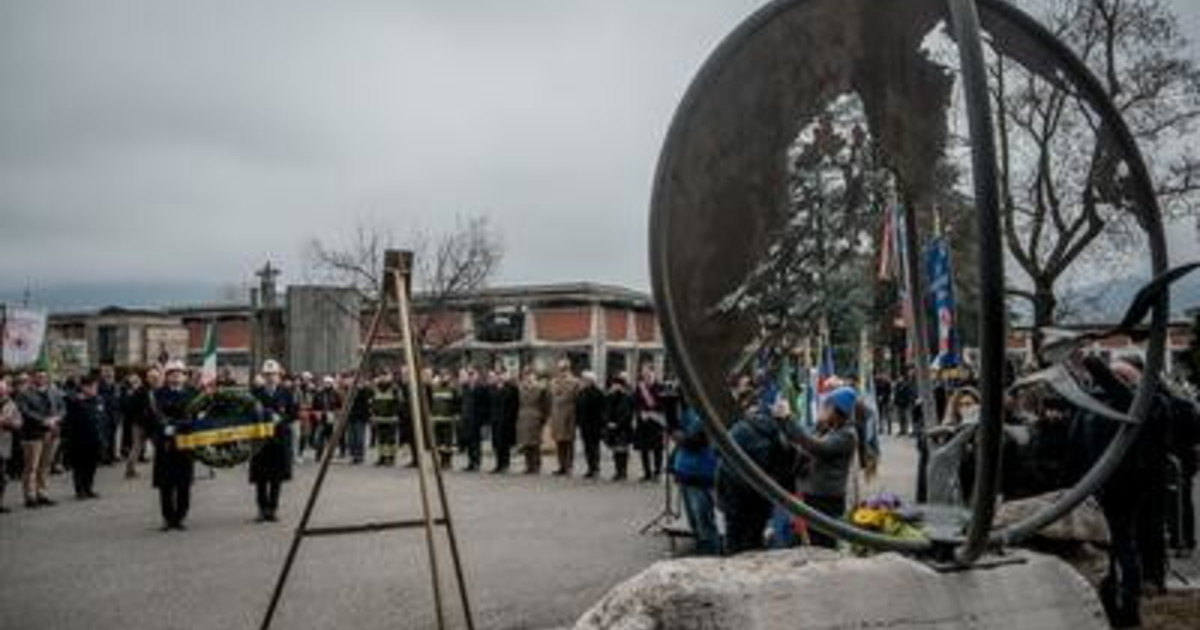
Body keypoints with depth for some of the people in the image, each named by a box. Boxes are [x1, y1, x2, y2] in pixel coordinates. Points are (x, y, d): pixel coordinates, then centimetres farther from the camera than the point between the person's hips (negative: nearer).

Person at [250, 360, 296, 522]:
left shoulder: (286, 393, 3)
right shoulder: (255, 393, 2)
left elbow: (293, 413, 1)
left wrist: (281, 419, -15)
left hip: (280, 438, 0)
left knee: (277, 477, 4)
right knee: (260, 477, 3)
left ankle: (272, 509, 13)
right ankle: (262, 509, 14)